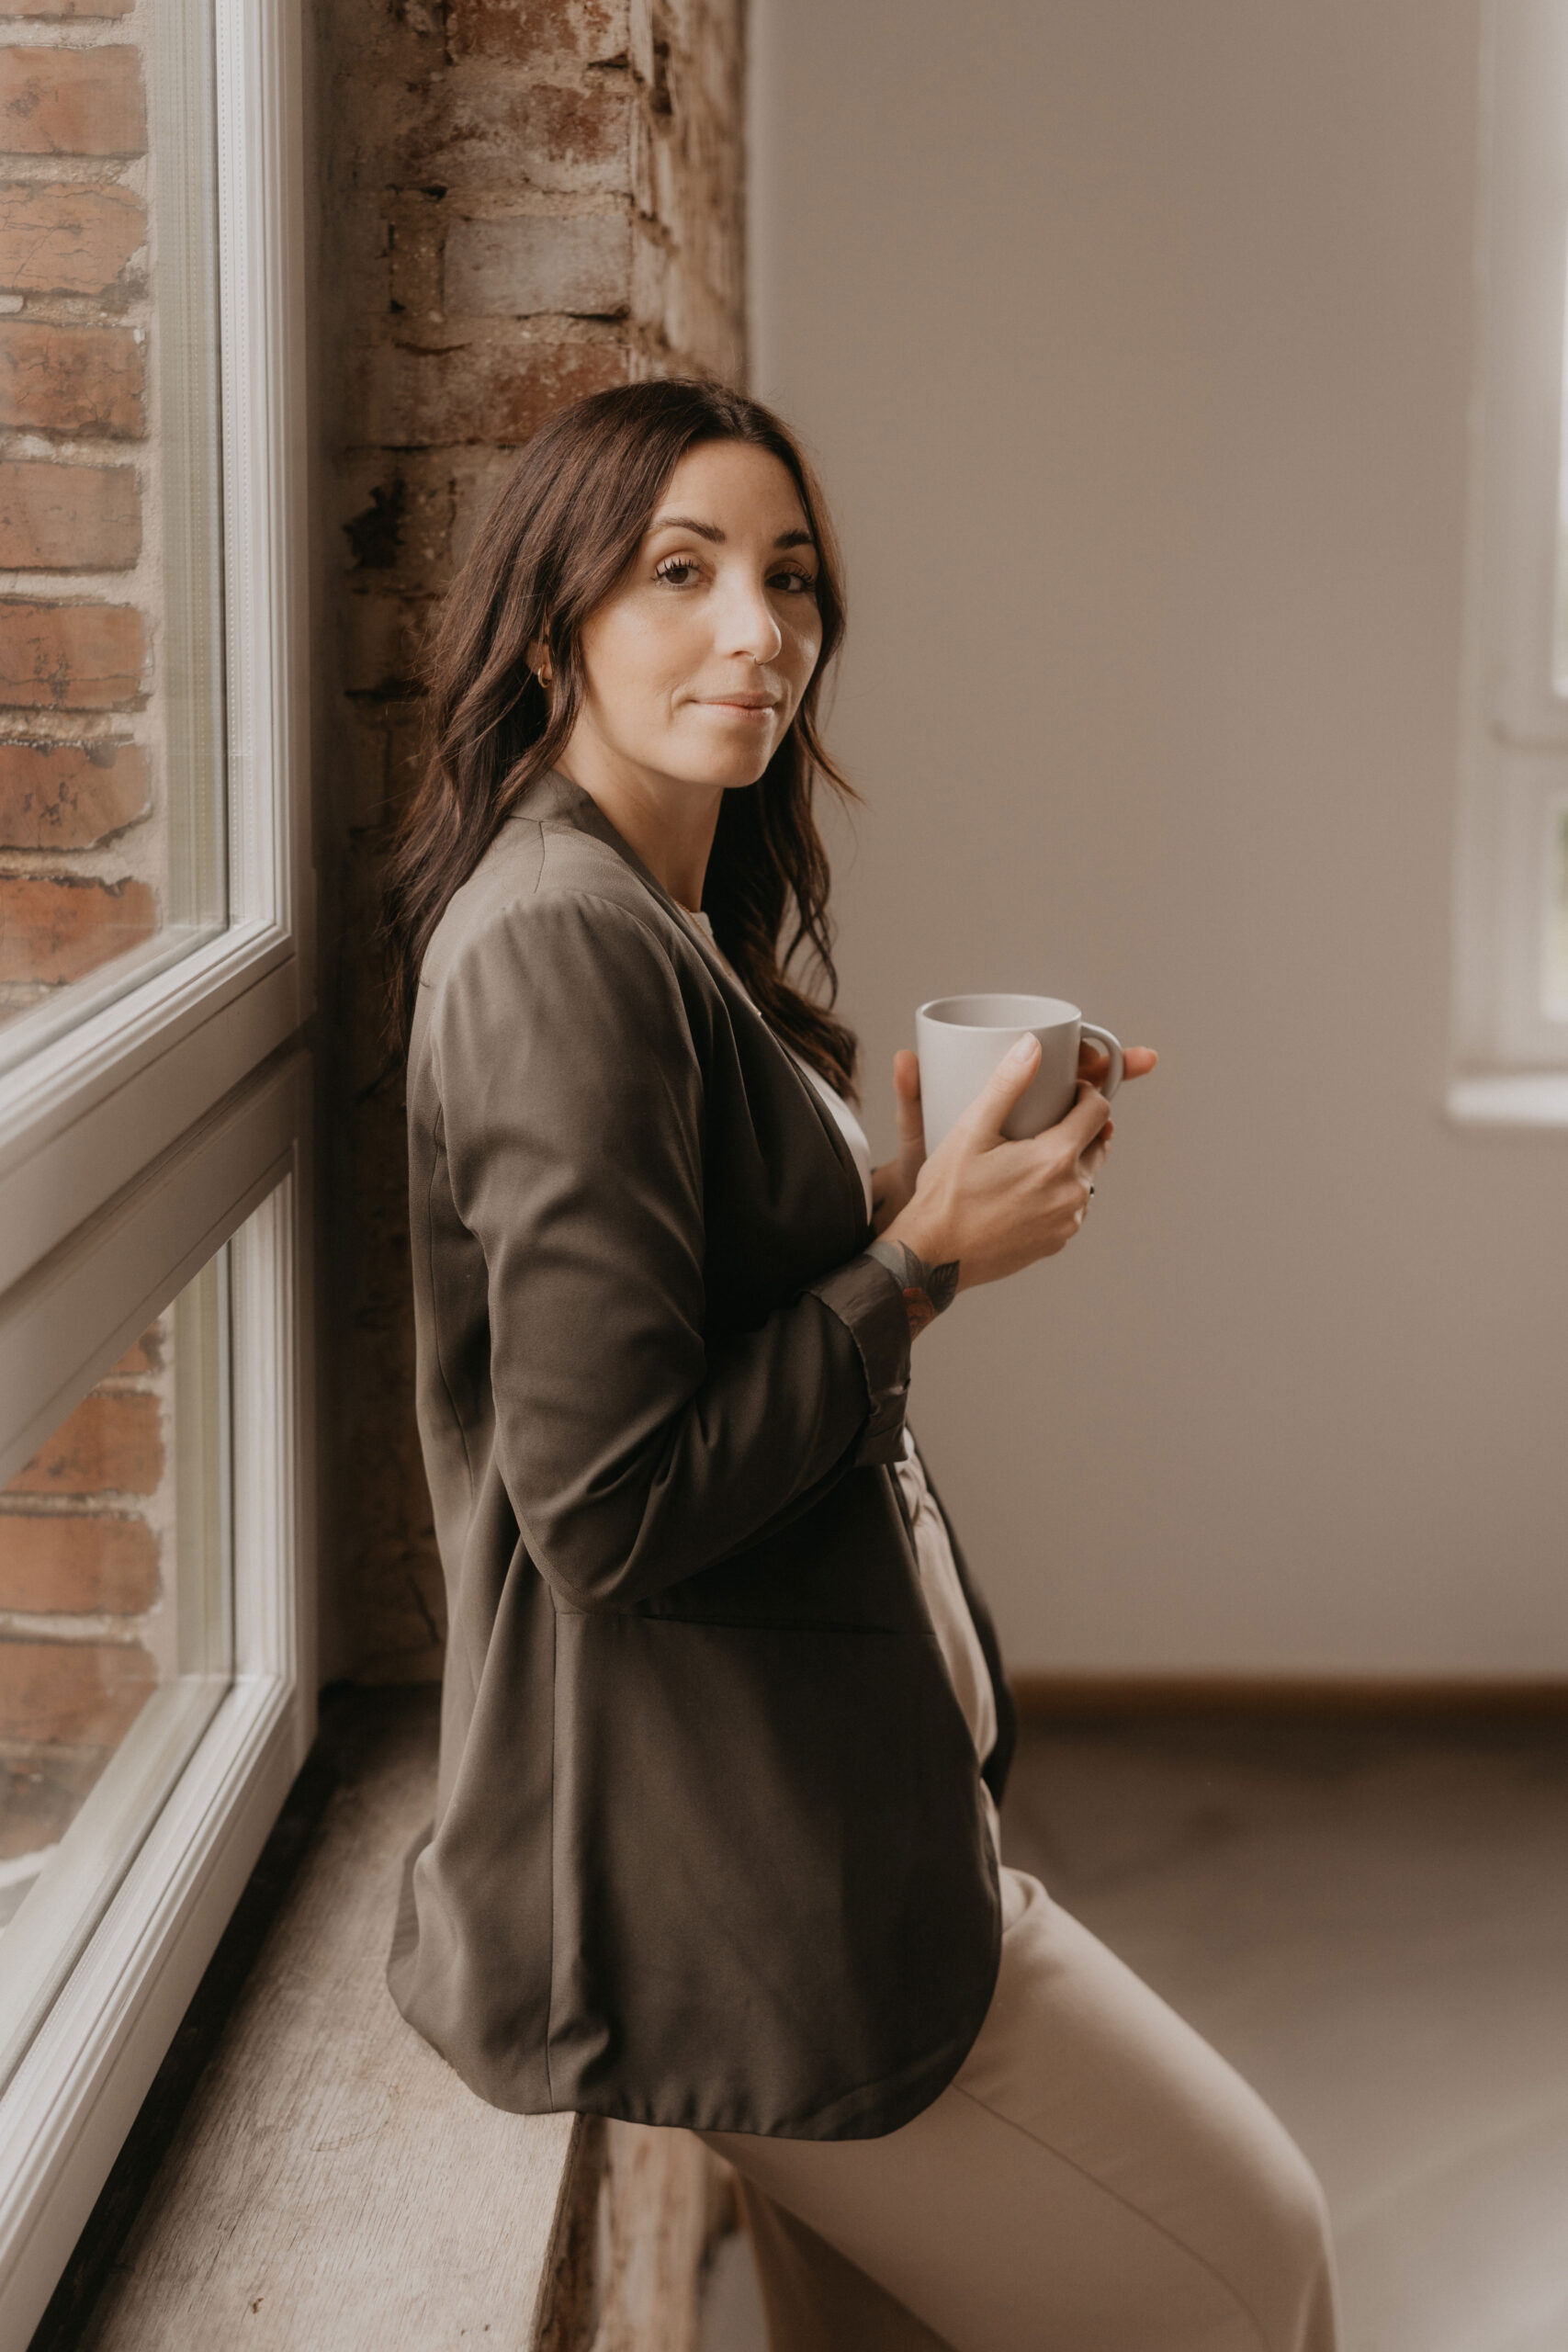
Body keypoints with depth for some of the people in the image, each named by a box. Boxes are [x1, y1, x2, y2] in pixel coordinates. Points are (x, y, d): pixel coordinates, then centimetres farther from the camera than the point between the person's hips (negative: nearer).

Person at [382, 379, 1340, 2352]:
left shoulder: (679, 931, 12)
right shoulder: (559, 944, -20)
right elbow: (608, 1504, -23)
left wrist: (932, 1196, 1)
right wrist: (925, 1256, -16)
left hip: (830, 1805, 10)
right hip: (723, 1878, -10)